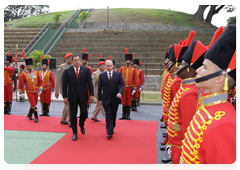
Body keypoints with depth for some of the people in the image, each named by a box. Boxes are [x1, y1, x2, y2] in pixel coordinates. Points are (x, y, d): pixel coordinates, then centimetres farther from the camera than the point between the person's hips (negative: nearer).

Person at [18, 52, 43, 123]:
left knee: (34, 104, 13)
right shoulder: (24, 74, -8)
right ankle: (36, 117, 2)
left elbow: (40, 81, 7)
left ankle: (29, 114, 34)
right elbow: (20, 84, -2)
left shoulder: (36, 73, 1)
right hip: (29, 91, -4)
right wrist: (20, 92, -2)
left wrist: (40, 89, 0)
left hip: (36, 91, 4)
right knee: (33, 104, -7)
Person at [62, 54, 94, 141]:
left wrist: (91, 95, -5)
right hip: (72, 96, 0)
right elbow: (64, 85, 1)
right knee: (73, 115, 5)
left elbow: (89, 83, 0)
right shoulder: (67, 71, 1)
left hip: (83, 96, 0)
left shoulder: (86, 70, 1)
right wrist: (65, 96, -4)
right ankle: (74, 133, 17)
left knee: (84, 113, 3)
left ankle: (81, 125, 36)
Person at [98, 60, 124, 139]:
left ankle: (112, 128, 35)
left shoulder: (118, 74, 1)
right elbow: (100, 88, 3)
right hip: (106, 99, -1)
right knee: (108, 116, -5)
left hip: (115, 99, 2)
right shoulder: (101, 75, 0)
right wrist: (100, 99, 0)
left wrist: (120, 93, -22)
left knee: (113, 115, 14)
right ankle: (109, 133, -4)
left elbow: (121, 84, -3)